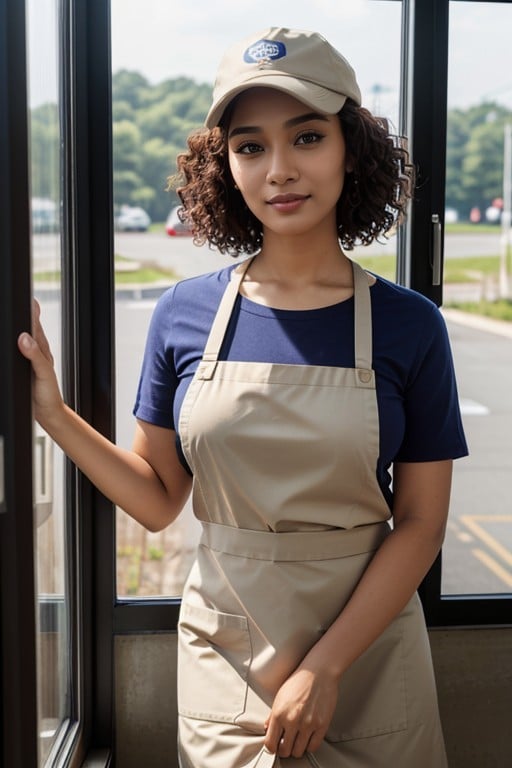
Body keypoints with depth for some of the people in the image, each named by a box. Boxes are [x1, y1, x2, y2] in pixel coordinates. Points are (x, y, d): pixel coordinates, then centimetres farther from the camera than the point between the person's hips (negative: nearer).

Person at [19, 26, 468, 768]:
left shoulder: (408, 325, -8)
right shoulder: (185, 315, -4)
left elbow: (420, 523, -7)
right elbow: (159, 499, 0)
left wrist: (324, 666, -13)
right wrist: (53, 413, -10)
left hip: (365, 647, 0)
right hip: (223, 652, 1)